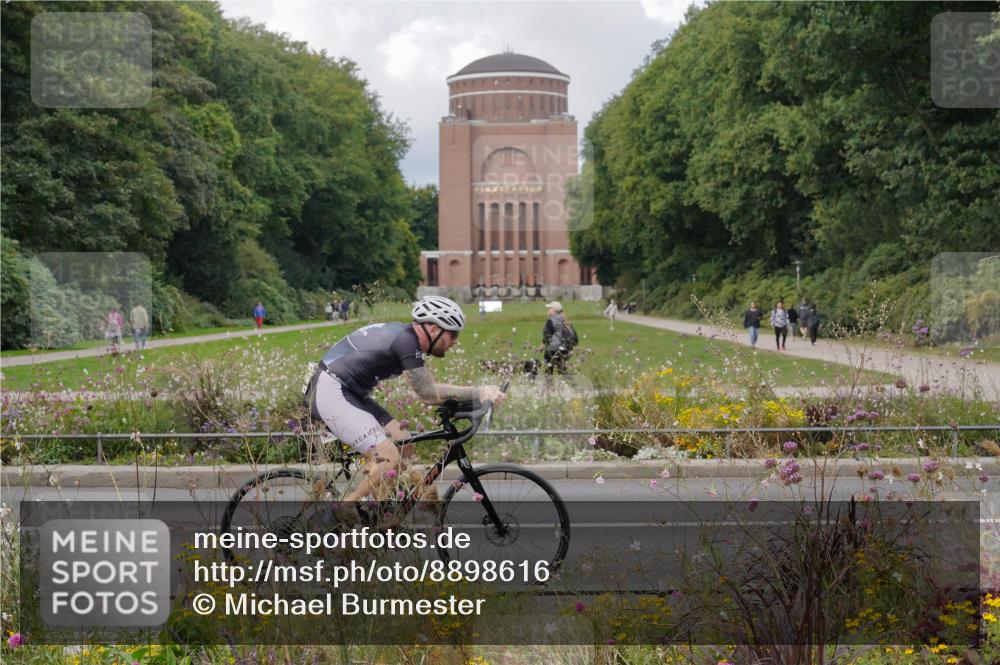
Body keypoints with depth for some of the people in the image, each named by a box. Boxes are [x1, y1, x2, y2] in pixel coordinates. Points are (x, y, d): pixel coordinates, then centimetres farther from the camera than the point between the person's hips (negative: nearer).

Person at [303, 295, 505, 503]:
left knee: (404, 446, 7)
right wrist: (479, 392, -16)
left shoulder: (407, 335, 11)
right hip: (331, 393, -11)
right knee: (390, 459, -18)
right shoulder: (406, 340, -19)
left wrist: (478, 393, 9)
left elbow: (428, 389, 17)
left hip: (350, 393, 11)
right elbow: (429, 394, -17)